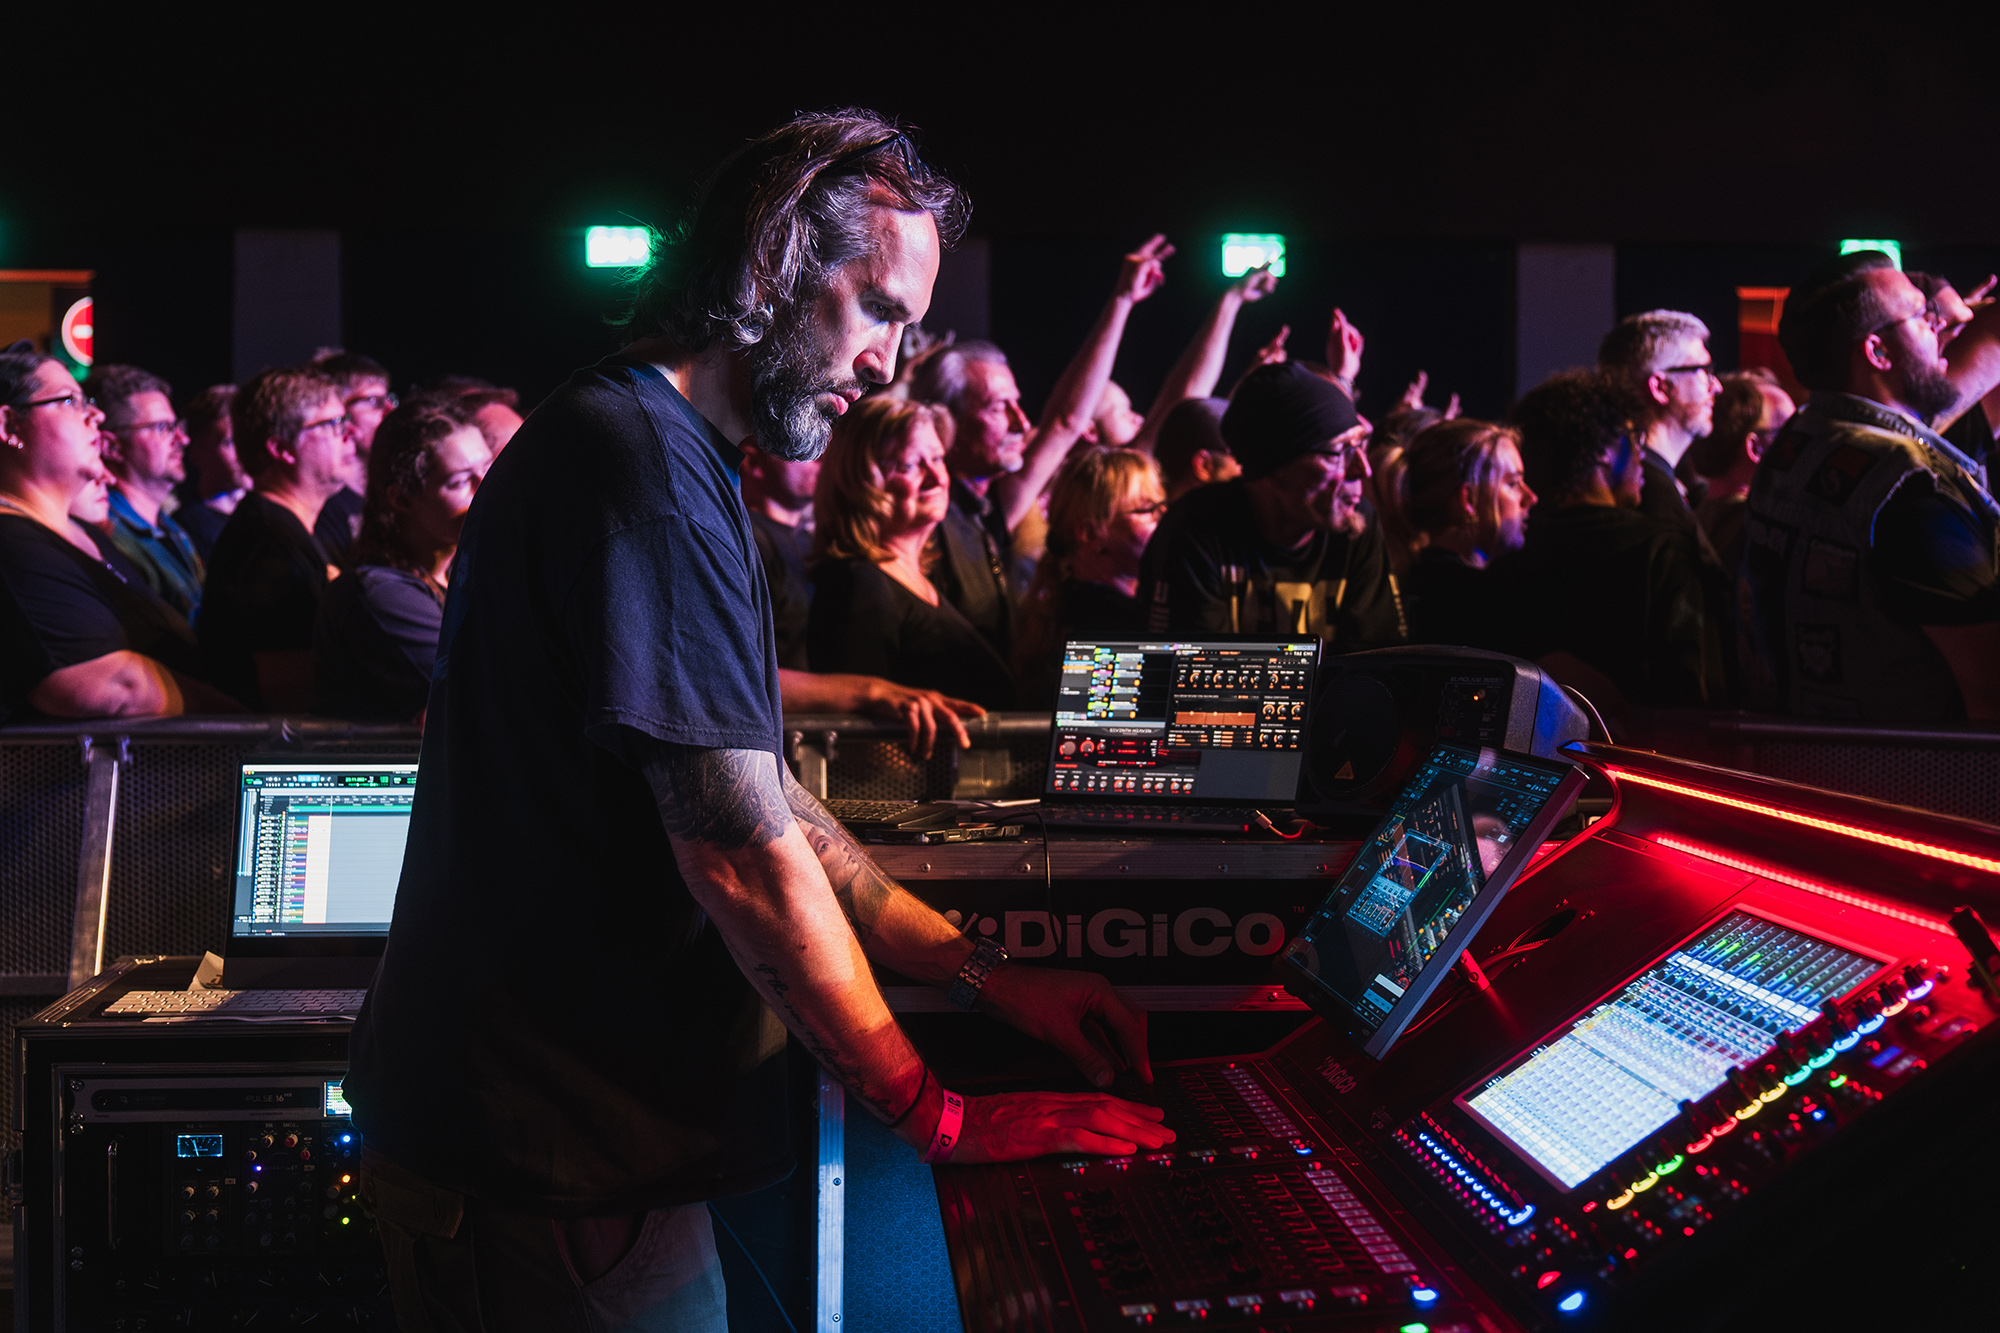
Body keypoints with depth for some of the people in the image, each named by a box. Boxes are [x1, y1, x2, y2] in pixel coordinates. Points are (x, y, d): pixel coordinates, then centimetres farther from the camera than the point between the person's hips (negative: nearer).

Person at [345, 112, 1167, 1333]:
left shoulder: (665, 458, 14)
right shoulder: (645, 465, -19)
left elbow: (756, 799, 14)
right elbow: (744, 858, -22)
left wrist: (985, 974, 8)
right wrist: (942, 1118, -14)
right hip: (555, 1171, -10)